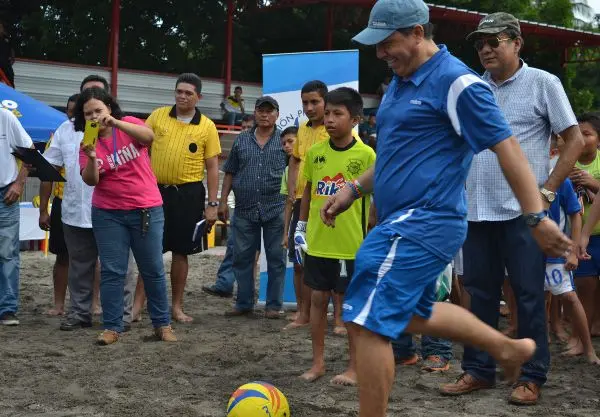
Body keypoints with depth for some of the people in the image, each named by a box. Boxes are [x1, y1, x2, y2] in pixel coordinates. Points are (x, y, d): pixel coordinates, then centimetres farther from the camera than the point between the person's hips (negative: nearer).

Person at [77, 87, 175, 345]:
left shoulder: (128, 125, -3)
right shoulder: (88, 142, 0)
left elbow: (149, 136, -25)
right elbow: (90, 181, -10)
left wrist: (116, 123, -35)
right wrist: (91, 157, -29)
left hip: (147, 210, -1)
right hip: (108, 214, 1)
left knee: (153, 269, 7)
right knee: (111, 271, 1)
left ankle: (162, 324, 17)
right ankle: (112, 327, 9)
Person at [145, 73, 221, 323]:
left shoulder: (207, 127, 0)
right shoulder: (158, 116, 3)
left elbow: (212, 167, 1)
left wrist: (212, 204, -3)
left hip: (188, 194, 0)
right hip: (155, 190, 1)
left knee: (181, 252, 8)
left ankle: (177, 306, 20)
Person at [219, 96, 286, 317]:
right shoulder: (241, 140, 11)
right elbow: (230, 173, 14)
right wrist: (223, 201, 7)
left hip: (276, 209, -2)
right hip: (245, 210, 2)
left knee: (276, 258, 3)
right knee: (242, 257, 6)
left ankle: (274, 305, 12)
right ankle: (244, 303, 17)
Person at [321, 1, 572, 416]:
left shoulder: (457, 82, -14)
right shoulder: (401, 82, 14)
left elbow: (507, 148, -16)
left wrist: (537, 218, -19)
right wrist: (353, 190, 17)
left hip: (422, 223, -10)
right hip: (406, 222, 10)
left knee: (368, 322, -11)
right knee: (414, 312, 24)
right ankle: (509, 347, 38)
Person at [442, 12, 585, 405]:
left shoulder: (543, 84, -2)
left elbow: (575, 140, -2)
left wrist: (547, 191, -9)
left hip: (522, 210, -4)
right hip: (477, 209, 5)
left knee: (528, 295, 1)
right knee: (480, 293, 10)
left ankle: (532, 377, 11)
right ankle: (478, 370, 20)